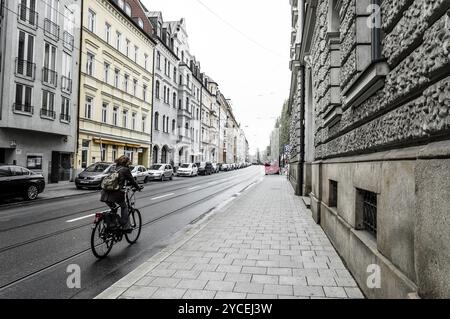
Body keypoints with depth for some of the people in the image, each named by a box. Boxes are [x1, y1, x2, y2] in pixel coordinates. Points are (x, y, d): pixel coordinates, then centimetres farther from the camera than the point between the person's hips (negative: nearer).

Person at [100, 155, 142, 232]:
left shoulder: (114, 169, 20)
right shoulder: (125, 169, 0)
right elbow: (132, 180, 7)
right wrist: (138, 187, 23)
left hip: (106, 194, 6)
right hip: (115, 193, -6)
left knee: (113, 209, 25)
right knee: (124, 207, 14)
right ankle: (126, 227, 11)